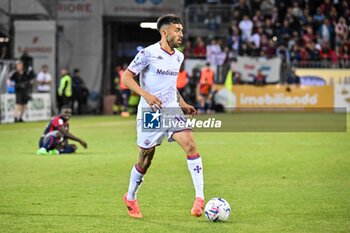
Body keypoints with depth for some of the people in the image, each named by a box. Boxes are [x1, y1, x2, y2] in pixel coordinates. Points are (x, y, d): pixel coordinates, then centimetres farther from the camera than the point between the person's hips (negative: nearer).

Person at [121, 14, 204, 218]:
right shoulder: (149, 53, -11)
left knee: (190, 144, -18)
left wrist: (182, 104, 14)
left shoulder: (178, 57, 11)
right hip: (150, 113, -5)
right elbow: (126, 77, -10)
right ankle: (131, 198, 30)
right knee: (146, 159, 5)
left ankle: (200, 198, -20)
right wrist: (146, 95, -23)